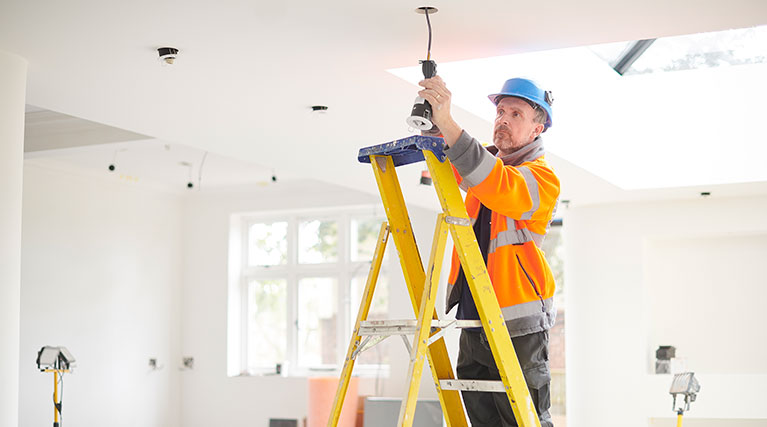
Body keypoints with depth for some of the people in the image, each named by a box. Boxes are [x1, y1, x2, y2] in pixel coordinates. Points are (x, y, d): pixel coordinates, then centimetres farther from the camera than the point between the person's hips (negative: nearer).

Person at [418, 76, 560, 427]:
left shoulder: (543, 179, -9)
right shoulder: (484, 160, 14)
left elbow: (499, 187, -28)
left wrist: (447, 123, -36)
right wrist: (432, 118, -11)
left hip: (517, 326, -7)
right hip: (473, 322, 7)